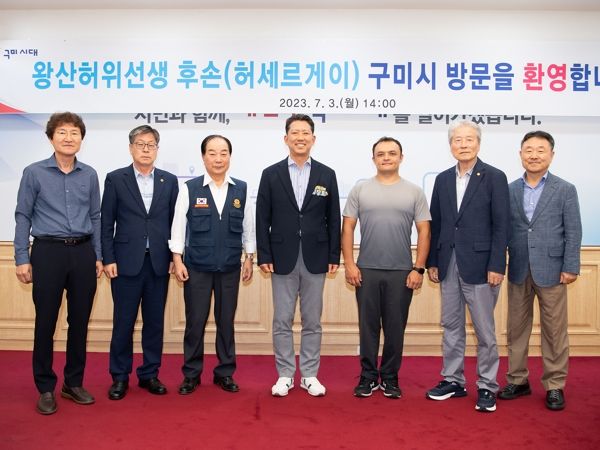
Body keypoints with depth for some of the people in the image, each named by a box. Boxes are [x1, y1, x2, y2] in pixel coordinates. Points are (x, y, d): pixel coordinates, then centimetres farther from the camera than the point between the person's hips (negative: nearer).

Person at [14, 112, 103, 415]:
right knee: (46, 322, 3)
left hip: (83, 253, 3)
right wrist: (22, 258, -5)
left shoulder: (89, 175, 7)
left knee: (80, 321, 8)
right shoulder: (34, 173, 0)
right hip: (48, 252, -3)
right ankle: (45, 388, 17)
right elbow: (22, 217, 0)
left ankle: (74, 383, 22)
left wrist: (98, 256, 8)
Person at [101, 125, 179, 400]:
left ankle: (150, 374, 21)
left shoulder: (169, 181, 7)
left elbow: (174, 222, 8)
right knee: (123, 322, 5)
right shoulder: (115, 179, 1)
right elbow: (106, 222, 1)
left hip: (159, 263, 2)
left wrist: (174, 257, 3)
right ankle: (119, 377, 19)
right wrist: (108, 259, -5)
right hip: (126, 261, -2)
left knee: (155, 321, 8)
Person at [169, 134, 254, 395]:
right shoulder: (189, 189, -4)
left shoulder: (241, 189, 1)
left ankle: (225, 373, 24)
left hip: (230, 267, 2)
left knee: (226, 321, 10)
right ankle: (191, 374, 21)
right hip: (197, 266, -1)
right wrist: (177, 260, -4)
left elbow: (248, 227, 7)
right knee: (195, 321, 5)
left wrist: (249, 259, 6)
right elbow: (178, 226, -1)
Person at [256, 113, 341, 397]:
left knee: (312, 321, 9)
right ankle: (285, 375, 18)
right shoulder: (271, 174, 2)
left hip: (315, 259, 1)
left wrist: (334, 256, 1)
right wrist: (264, 256, -4)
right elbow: (262, 219, 1)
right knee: (282, 321, 6)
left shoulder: (326, 175, 5)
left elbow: (333, 220, 5)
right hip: (283, 259, 0)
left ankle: (310, 375, 20)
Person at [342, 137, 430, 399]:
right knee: (368, 326, 7)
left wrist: (419, 268, -5)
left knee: (395, 328, 7)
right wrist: (349, 264, -5)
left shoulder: (414, 192, 4)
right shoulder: (360, 190, 4)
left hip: (402, 272, 0)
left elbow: (424, 231, 2)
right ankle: (368, 376, 19)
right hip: (366, 270, 0)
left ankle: (390, 377, 21)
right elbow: (348, 228, 3)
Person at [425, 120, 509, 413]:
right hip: (448, 265, 5)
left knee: (485, 330, 3)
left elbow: (501, 226, -7)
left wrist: (497, 266, -12)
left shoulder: (494, 178, -3)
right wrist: (432, 262, 7)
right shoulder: (443, 179, 10)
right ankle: (453, 381, 24)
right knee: (451, 327, 12)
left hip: (479, 265, -4)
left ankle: (487, 387, 16)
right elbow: (436, 224, 11)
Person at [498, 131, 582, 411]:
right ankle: (517, 380, 23)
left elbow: (573, 232, -2)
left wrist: (570, 268, -8)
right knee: (517, 329, 10)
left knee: (554, 331, 4)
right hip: (518, 271, 3)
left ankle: (554, 385, 17)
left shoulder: (565, 190, 0)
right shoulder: (509, 190, 6)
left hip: (551, 271, -2)